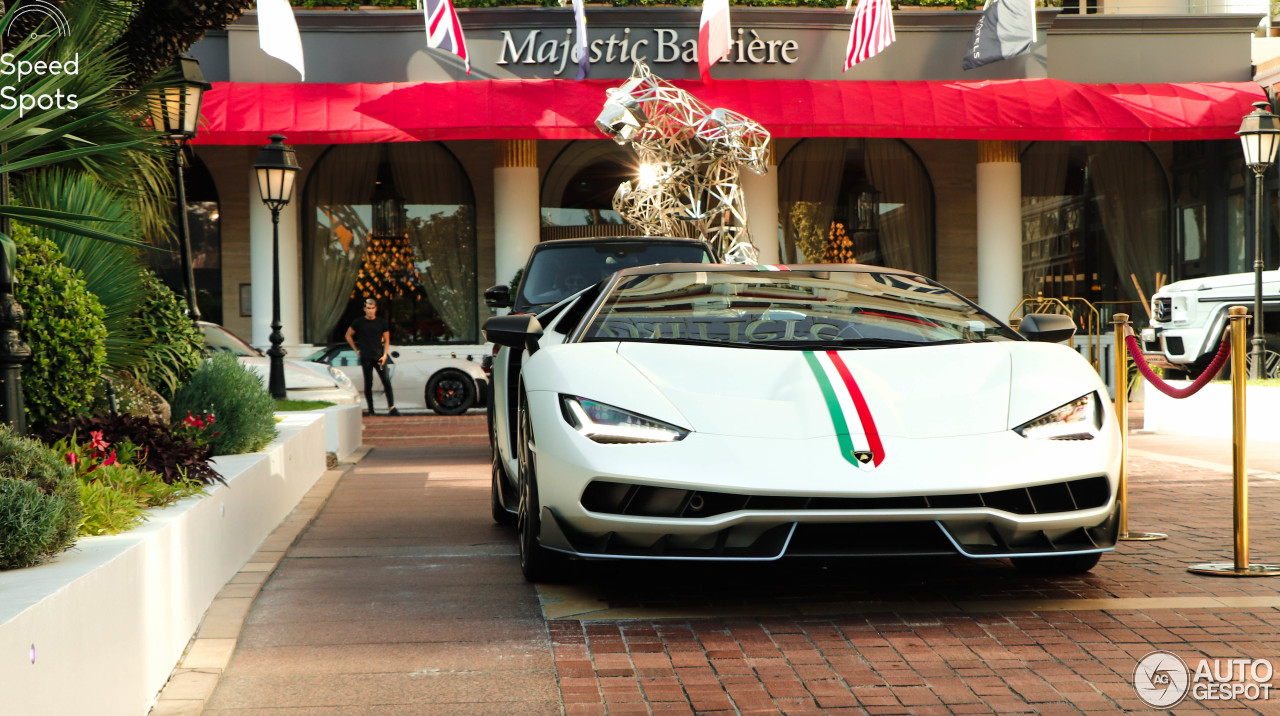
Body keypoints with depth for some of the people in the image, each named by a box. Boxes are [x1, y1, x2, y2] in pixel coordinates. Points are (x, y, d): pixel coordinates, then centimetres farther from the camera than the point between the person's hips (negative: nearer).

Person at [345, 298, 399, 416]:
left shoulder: (381, 323, 8)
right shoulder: (358, 322, 5)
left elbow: (387, 340, 11)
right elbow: (348, 336, 15)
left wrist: (384, 355, -2)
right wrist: (356, 351, 9)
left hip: (379, 357, 0)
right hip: (365, 358, 0)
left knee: (386, 382, -9)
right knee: (368, 384, 1)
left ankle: (391, 407, -10)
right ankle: (370, 409, 6)